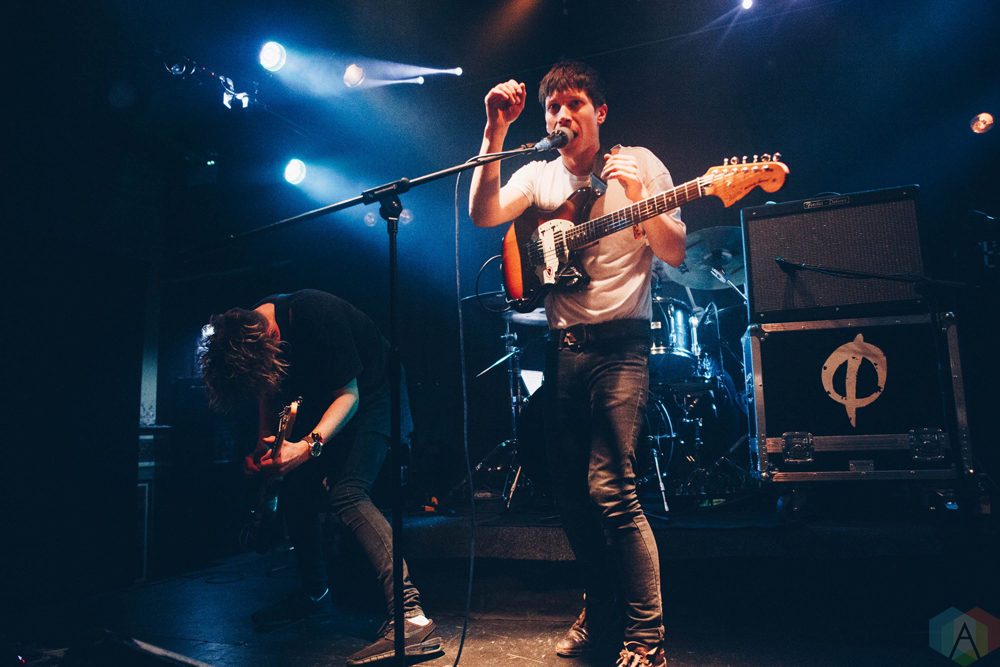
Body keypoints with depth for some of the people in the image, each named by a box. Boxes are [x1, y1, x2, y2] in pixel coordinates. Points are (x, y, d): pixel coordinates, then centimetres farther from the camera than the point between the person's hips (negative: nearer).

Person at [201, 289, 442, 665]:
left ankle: (411, 618, -33)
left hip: (370, 394, -8)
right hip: (321, 400, 8)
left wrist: (308, 446, -39)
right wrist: (263, 450, -4)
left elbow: (348, 395, -28)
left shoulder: (319, 315, -33)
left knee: (347, 492, -25)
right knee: (294, 490, 3)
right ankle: (314, 592, 27)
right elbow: (269, 393, 7)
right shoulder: (245, 331, -10)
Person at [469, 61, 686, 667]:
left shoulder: (639, 164, 5)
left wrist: (638, 201, -16)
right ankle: (598, 613, 29)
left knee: (610, 489, -14)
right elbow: (482, 215, -5)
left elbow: (676, 254, -1)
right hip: (561, 348, 5)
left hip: (619, 345, -4)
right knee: (571, 492, 9)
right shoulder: (539, 175, 13)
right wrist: (497, 132, -10)